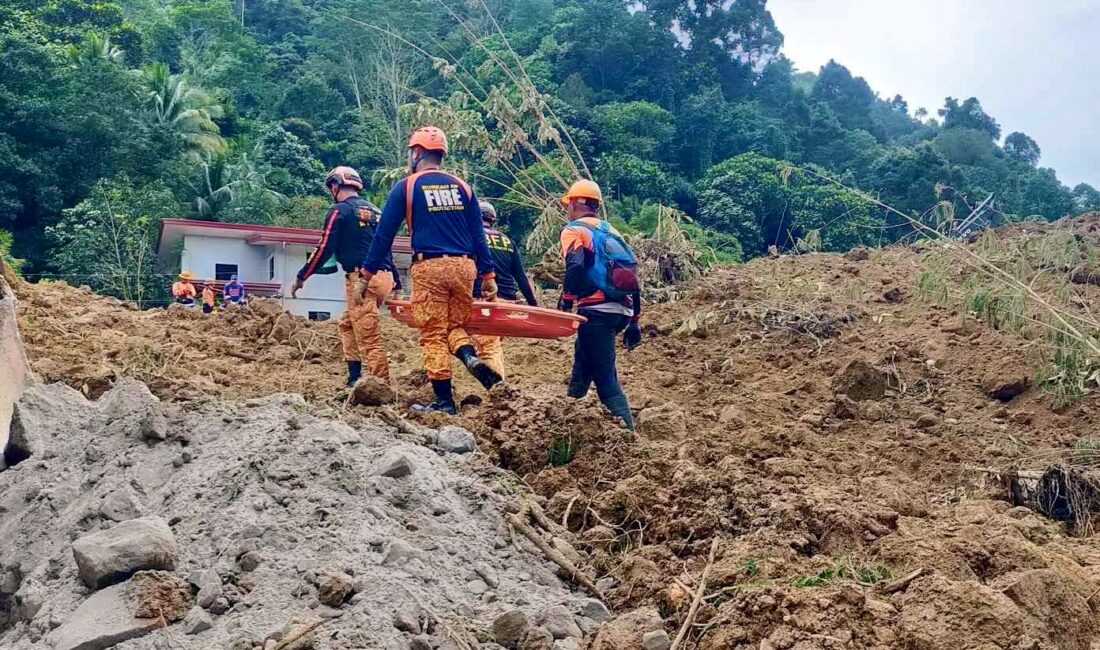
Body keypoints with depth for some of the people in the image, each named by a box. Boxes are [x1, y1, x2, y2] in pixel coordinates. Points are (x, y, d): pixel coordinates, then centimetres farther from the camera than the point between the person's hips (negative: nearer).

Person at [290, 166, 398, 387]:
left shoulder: (339, 210, -1)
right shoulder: (375, 210, 20)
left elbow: (324, 249, -5)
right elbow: (387, 249, 22)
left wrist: (300, 277, 3)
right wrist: (396, 283, 24)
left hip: (361, 279, -8)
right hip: (384, 278, 8)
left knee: (369, 339, -9)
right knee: (347, 325, 21)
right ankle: (354, 378, 17)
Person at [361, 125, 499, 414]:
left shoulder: (405, 187, 3)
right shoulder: (461, 186, 12)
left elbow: (384, 233, 1)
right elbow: (478, 235, 10)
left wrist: (366, 274, 6)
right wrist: (488, 275, 12)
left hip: (429, 267, -4)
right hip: (464, 266, 4)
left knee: (433, 335, 3)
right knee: (455, 324, 19)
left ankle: (444, 401, 4)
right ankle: (471, 357, -12)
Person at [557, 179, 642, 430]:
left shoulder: (574, 230, 1)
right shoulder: (612, 232, 22)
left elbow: (575, 265, -20)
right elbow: (633, 276, 19)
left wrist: (566, 298, -5)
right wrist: (634, 321, 22)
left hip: (597, 310, -8)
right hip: (622, 311, 8)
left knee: (606, 379, -6)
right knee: (583, 354, 27)